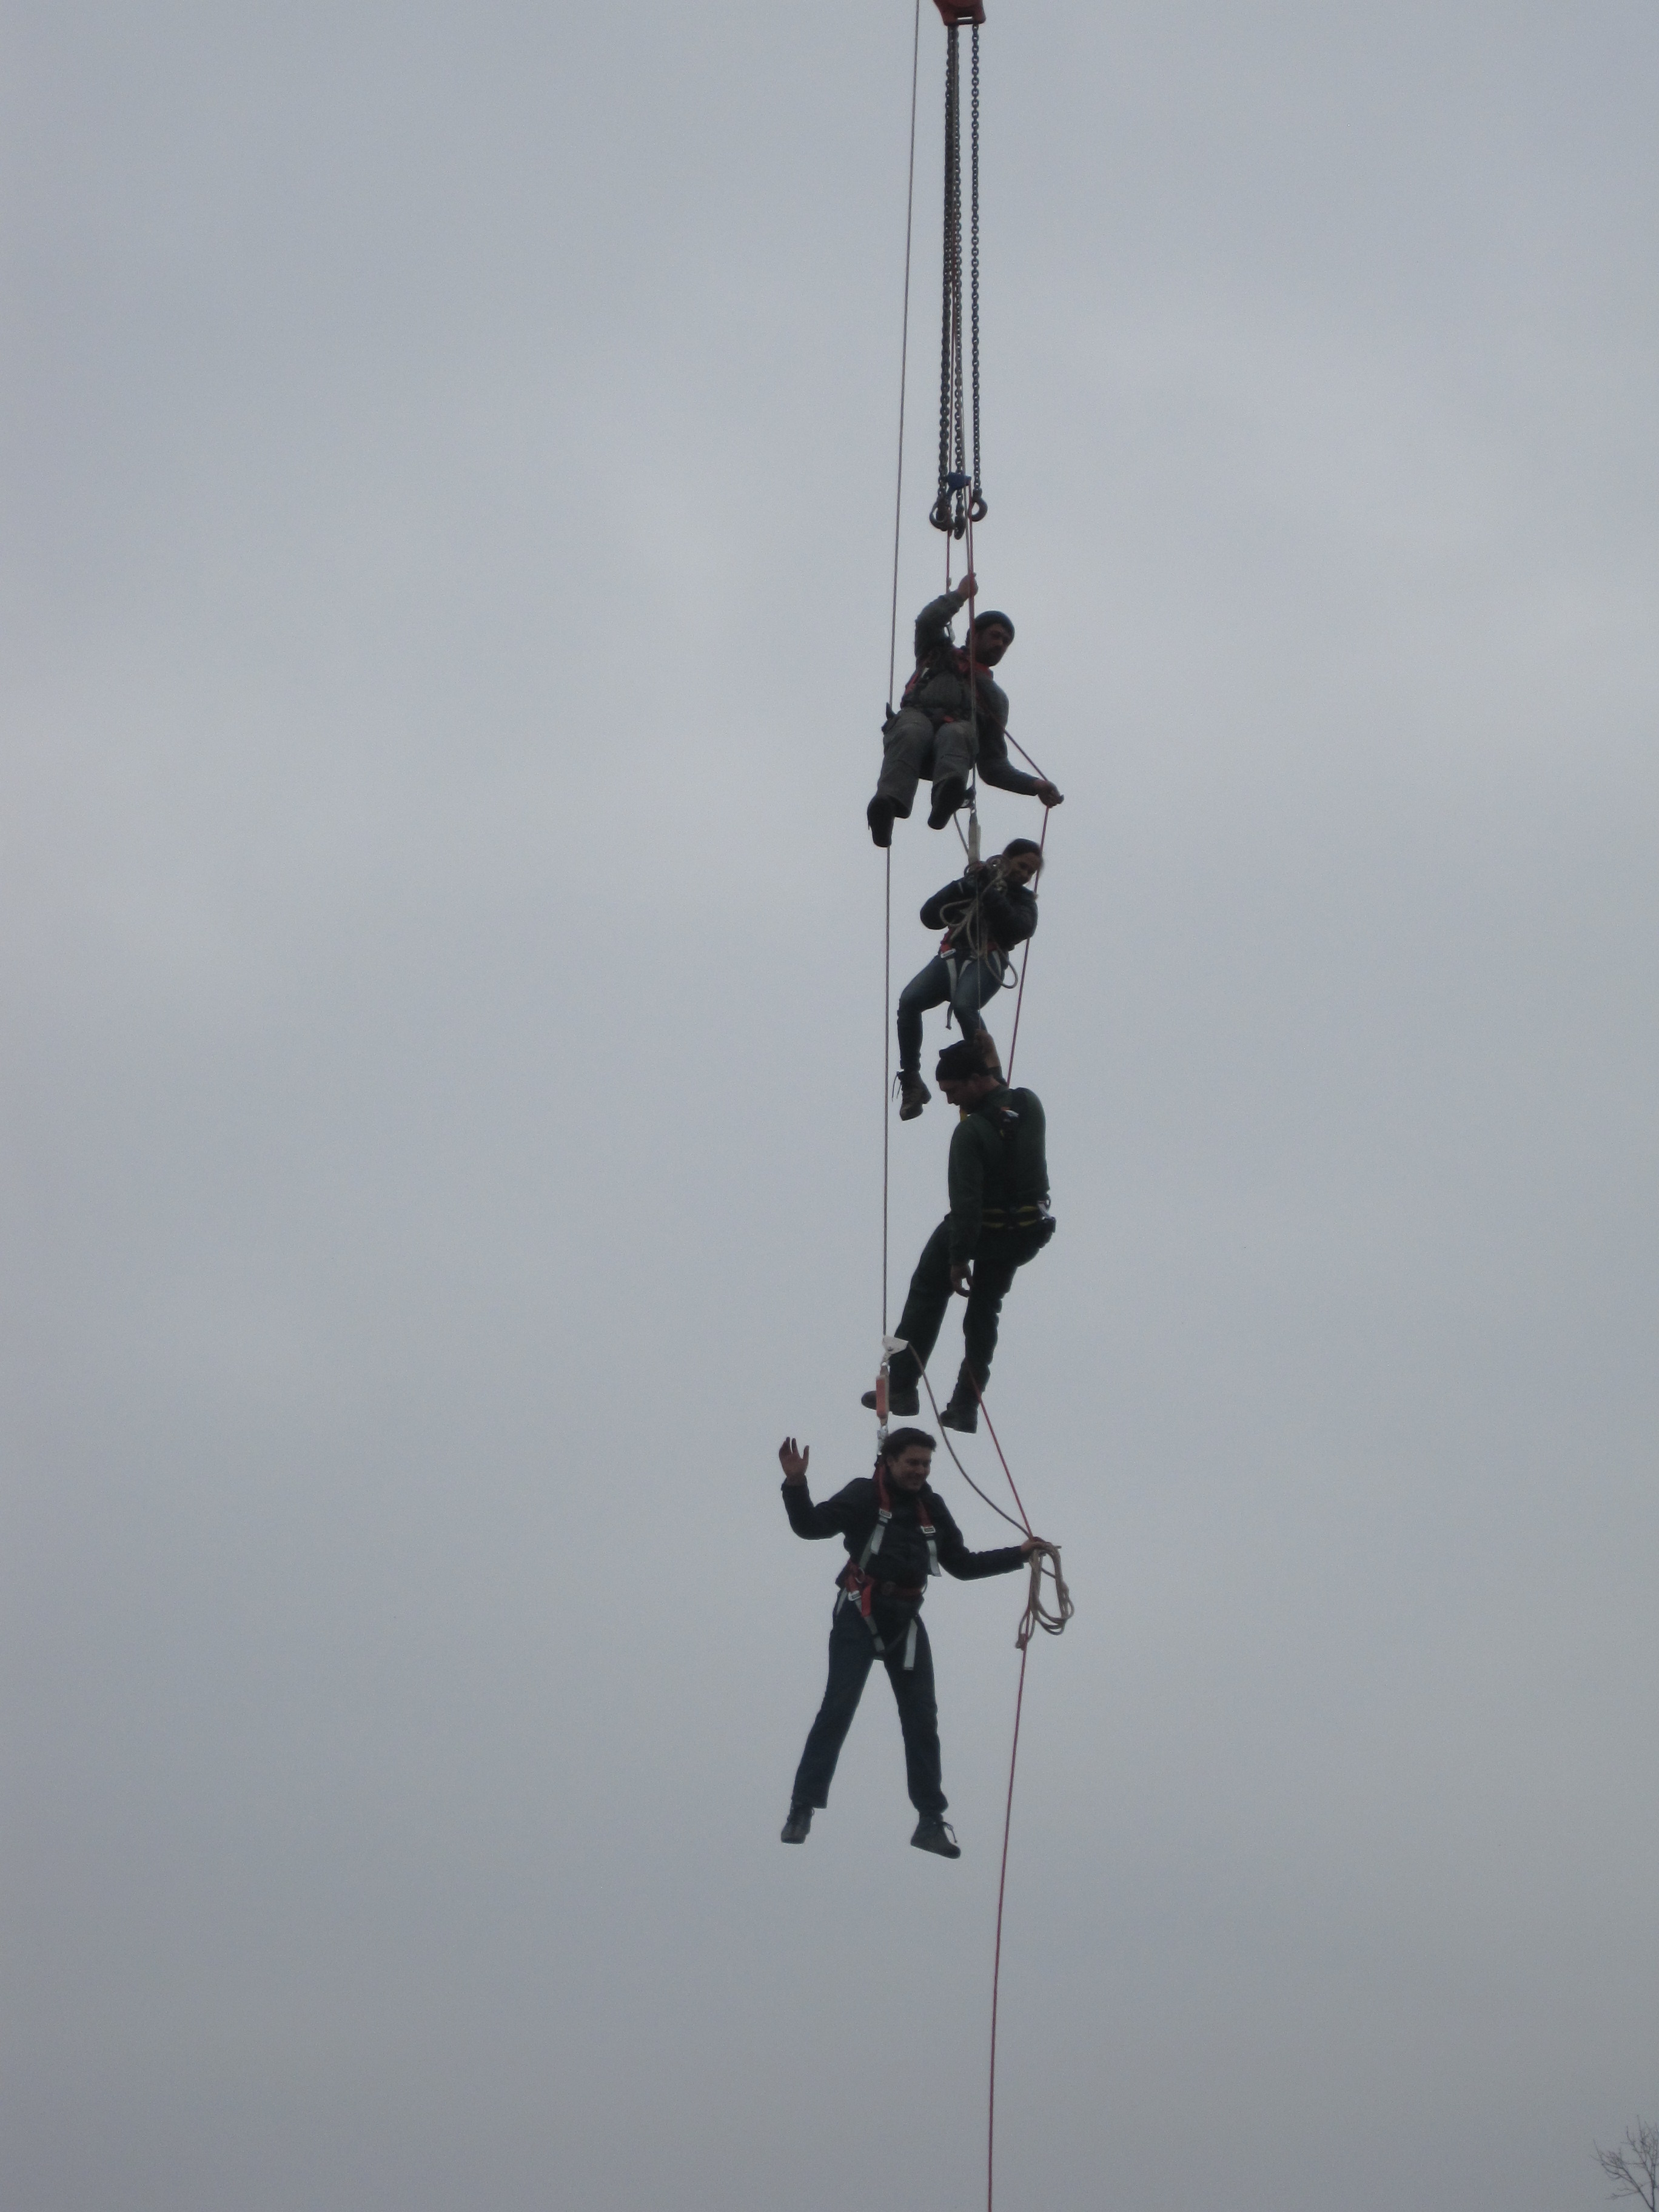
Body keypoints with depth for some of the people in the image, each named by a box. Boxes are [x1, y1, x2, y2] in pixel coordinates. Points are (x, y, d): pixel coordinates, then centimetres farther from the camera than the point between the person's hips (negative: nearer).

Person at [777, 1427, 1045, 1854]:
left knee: (922, 1718, 6)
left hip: (905, 1621, 6)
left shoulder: (931, 1508, 11)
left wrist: (1018, 1555, 12)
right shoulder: (865, 1496, -5)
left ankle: (931, 1821, 12)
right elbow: (811, 1525, -17)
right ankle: (802, 1810, -11)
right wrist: (796, 1484, -35)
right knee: (838, 1708, -14)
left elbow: (963, 1565, 19)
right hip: (860, 1615, -6)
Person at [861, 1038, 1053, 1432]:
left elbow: (966, 1200, -26)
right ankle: (966, 1407, 15)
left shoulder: (970, 1132, -26)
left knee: (927, 1291, 13)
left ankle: (901, 1387, 9)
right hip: (1028, 1230, 7)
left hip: (982, 1226, -7)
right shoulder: (1030, 1104, -6)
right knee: (985, 1307, 19)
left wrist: (958, 1257, -21)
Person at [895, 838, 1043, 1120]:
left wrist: (990, 893, -9)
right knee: (909, 1001, -24)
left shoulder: (1022, 899, 19)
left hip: (986, 962, -3)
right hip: (952, 957, 3)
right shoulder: (971, 885, 24)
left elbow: (1018, 930, -5)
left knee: (963, 1005, -35)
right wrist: (963, 886, 1)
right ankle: (911, 1083, -20)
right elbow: (930, 917, 12)